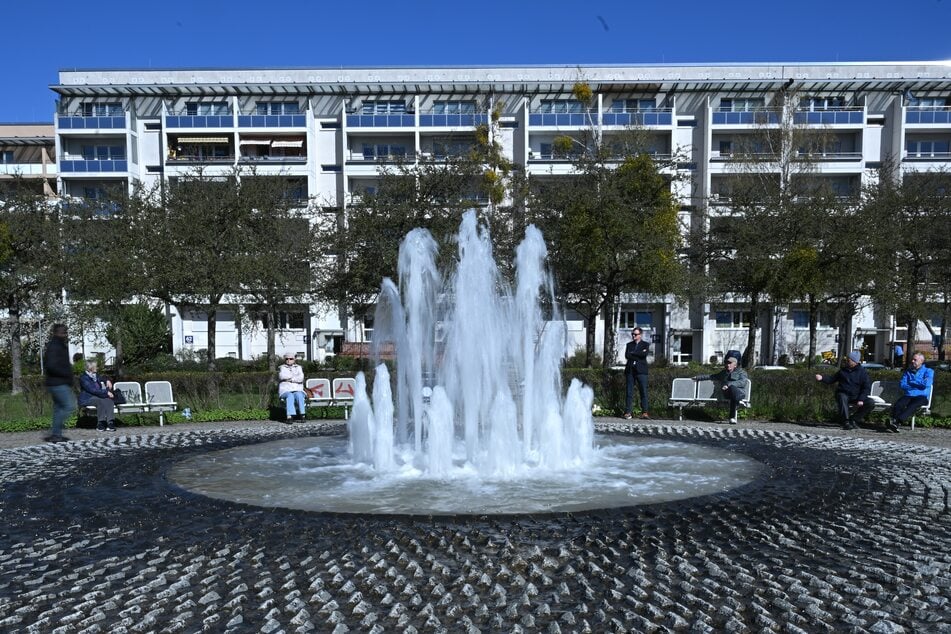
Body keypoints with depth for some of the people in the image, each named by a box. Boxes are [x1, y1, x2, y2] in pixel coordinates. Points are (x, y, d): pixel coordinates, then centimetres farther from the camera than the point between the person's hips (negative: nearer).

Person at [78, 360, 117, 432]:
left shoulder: (95, 375, 13)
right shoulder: (83, 377, -12)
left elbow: (101, 378, 36)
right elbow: (92, 390, -23)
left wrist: (107, 381, 11)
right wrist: (106, 392, -27)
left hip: (97, 396, 7)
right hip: (86, 398, -7)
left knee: (109, 399, -24)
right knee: (101, 400, -35)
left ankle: (110, 423, -33)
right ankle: (100, 424, -28)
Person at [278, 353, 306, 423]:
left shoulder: (298, 368, 16)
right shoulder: (282, 368, 15)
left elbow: (301, 378, -1)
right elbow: (281, 376, -7)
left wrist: (290, 379, -7)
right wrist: (295, 376, -1)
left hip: (298, 391, 1)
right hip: (285, 391, -1)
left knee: (299, 395, -34)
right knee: (290, 396, -35)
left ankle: (302, 415, -36)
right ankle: (289, 417, -46)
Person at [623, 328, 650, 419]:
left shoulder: (645, 344, 9)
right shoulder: (629, 344, 18)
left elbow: (644, 354, -10)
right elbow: (627, 355, 1)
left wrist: (633, 353, -3)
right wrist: (639, 355, -6)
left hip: (641, 370, -3)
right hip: (630, 370, 3)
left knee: (643, 391, -6)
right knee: (629, 392, 0)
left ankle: (644, 412, -5)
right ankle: (628, 412, 0)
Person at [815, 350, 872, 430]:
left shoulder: (862, 372, 0)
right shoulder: (843, 370, 8)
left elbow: (867, 387, -4)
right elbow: (832, 378, 15)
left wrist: (861, 399, -17)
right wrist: (822, 378, -5)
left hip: (856, 397, 1)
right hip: (843, 394, 0)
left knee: (870, 403, -22)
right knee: (842, 398, -35)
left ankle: (853, 419, -10)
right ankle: (846, 422, -34)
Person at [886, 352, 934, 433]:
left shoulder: (928, 371, 13)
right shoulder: (907, 371, 23)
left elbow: (926, 384, -7)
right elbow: (903, 385, 9)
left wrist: (911, 382, 3)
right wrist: (917, 385, -3)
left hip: (921, 397, -3)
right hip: (908, 395, 3)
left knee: (912, 406, -37)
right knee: (897, 405, -31)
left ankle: (896, 421, -56)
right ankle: (895, 425, -51)